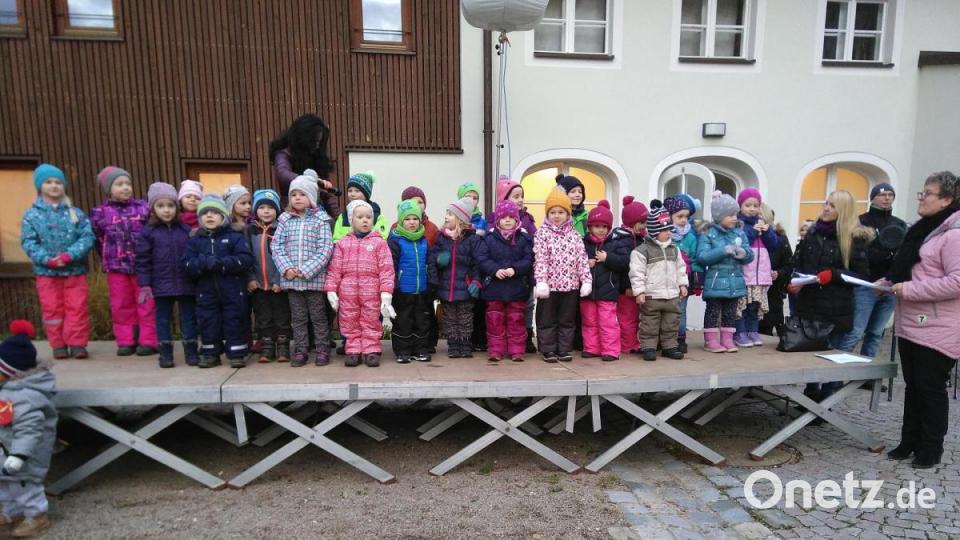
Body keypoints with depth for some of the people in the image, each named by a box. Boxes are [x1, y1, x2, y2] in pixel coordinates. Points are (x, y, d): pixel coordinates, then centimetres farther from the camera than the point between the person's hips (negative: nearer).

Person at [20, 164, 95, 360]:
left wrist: (69, 255, -19)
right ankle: (59, 345, 17)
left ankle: (77, 344, 10)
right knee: (52, 309, 7)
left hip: (75, 270, 0)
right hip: (46, 272, 0)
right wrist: (48, 259, -19)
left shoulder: (76, 213, 2)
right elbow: (29, 243, -4)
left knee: (77, 308, 1)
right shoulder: (31, 215, 1)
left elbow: (87, 237, -7)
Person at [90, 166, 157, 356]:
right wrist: (108, 260, 10)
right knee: (121, 305, 9)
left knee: (146, 304, 3)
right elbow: (98, 240, 10)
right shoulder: (100, 213, 2)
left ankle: (148, 341, 11)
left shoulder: (143, 208, 0)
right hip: (116, 268, 1)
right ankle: (126, 341, 19)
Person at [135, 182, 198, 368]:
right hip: (161, 285, 0)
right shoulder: (148, 232, 0)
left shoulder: (186, 229, 2)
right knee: (163, 318, 9)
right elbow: (143, 260, 0)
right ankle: (165, 353, 20)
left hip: (186, 283, 1)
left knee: (189, 318, 8)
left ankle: (191, 351, 18)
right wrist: (144, 285, -5)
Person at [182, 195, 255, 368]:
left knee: (234, 321, 3)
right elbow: (187, 265, -1)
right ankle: (210, 354, 23)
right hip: (206, 291, 3)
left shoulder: (235, 237, -1)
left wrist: (221, 263, -21)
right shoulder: (194, 240, 9)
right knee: (208, 322, 9)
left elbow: (246, 260, -12)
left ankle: (237, 354, 12)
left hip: (232, 290, -3)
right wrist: (205, 263, -20)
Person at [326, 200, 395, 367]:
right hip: (348, 291, 2)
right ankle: (353, 351, 20)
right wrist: (331, 290, 0)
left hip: (371, 291, -2)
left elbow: (386, 269, -5)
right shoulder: (342, 243, 6)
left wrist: (386, 293, -11)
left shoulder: (379, 242, 0)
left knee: (371, 322, 6)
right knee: (350, 323, 9)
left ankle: (371, 350, 17)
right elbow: (334, 269, 6)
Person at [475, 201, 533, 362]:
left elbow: (529, 259, -5)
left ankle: (516, 350, 18)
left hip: (517, 287, 0)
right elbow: (481, 258, -7)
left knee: (516, 320, 8)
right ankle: (496, 350, 17)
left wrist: (515, 269, -21)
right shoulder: (489, 238, 0)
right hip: (494, 286, 0)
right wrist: (495, 270, -20)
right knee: (495, 320, 8)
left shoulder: (524, 238, 0)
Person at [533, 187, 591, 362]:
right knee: (547, 320, 5)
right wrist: (541, 281, -21)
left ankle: (564, 349, 22)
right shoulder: (542, 234, -2)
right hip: (549, 285, -3)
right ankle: (548, 350, 16)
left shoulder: (574, 235, 7)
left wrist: (586, 280, -3)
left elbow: (582, 259, 5)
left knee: (567, 320, 11)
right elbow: (540, 260, -11)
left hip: (570, 285, 3)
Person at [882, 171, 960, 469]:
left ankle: (931, 449, 18)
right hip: (910, 325, 8)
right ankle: (910, 441, 26)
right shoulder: (921, 230, 13)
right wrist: (890, 282, 10)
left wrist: (909, 289, -21)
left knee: (931, 389, 4)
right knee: (913, 386, 15)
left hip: (936, 330, -8)